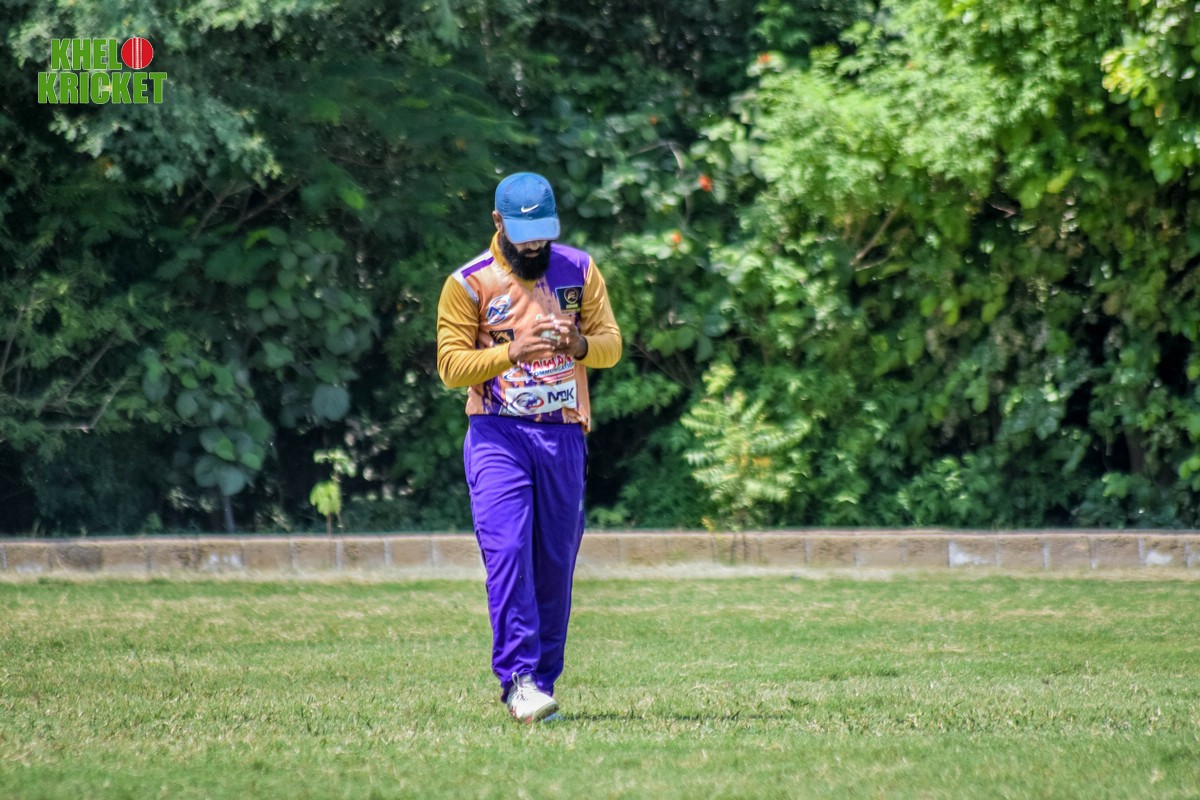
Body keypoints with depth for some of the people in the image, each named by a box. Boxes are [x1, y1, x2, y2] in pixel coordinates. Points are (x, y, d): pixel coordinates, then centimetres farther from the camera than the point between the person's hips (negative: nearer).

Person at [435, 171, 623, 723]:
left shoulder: (579, 270, 8)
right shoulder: (468, 283, -2)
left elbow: (612, 344, 4)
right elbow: (451, 365, -7)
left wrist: (579, 345, -18)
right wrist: (513, 352, -22)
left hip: (565, 435, 3)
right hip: (498, 434, -3)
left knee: (556, 563, 5)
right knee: (507, 552, -18)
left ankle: (541, 684, 14)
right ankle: (518, 677, -22)